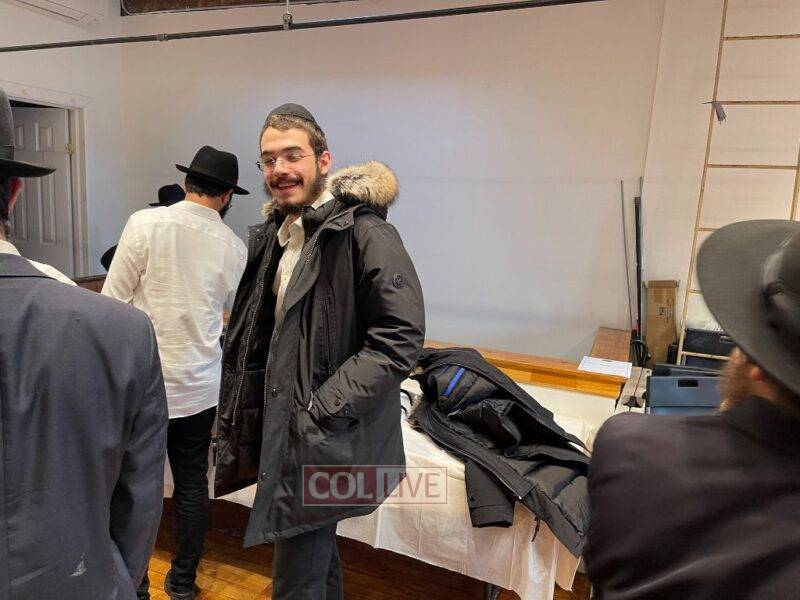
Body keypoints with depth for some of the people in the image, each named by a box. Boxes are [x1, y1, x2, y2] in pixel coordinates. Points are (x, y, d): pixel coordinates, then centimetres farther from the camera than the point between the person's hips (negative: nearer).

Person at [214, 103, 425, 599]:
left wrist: (321, 410, -23)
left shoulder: (364, 233, -17)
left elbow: (401, 338, -23)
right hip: (281, 432, 8)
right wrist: (240, 422, 15)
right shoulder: (275, 235, 10)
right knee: (318, 560, 24)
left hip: (321, 447, -8)